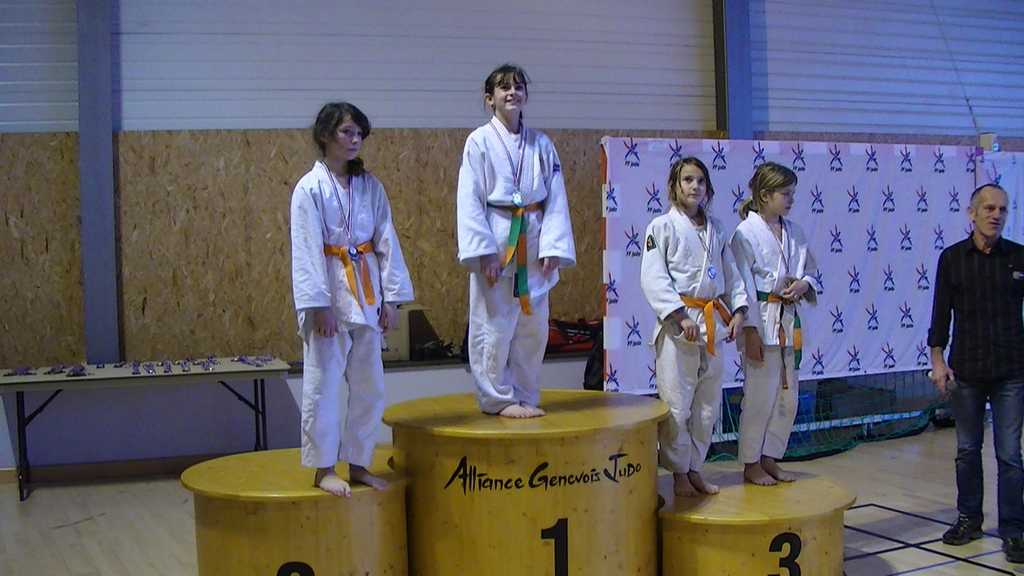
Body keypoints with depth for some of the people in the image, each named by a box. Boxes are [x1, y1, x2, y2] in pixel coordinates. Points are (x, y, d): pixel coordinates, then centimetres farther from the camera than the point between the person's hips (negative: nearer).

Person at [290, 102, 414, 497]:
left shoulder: (369, 186, 9)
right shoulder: (310, 187, -5)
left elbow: (386, 242, 8)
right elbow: (306, 250, -10)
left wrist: (391, 298, 2)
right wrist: (318, 305, -15)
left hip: (365, 293, 5)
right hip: (328, 292, -5)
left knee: (369, 386, 9)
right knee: (323, 383, -1)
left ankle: (357, 464, 21)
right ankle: (323, 469, 10)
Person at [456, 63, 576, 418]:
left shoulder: (541, 145, 9)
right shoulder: (480, 141, -3)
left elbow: (556, 199, 6)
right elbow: (469, 201, -7)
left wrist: (553, 247, -5)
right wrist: (483, 250, -15)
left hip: (531, 246, 4)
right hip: (496, 242, -4)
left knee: (532, 327, 9)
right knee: (494, 325, -2)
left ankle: (525, 397, 21)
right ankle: (498, 398, 11)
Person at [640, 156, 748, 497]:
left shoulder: (716, 229, 13)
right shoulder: (663, 226, -4)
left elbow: (731, 274, 17)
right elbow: (653, 279, -11)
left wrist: (738, 310, 3)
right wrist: (681, 316, -19)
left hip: (713, 322, 6)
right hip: (677, 324, -6)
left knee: (708, 403, 11)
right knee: (676, 404, -4)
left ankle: (695, 468, 24)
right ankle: (679, 473, 10)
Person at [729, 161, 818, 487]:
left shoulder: (794, 232, 11)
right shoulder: (746, 233, -10)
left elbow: (811, 271, 18)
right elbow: (743, 286, -12)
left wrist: (804, 285, -6)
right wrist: (750, 332, -15)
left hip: (789, 321, 7)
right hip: (760, 323, -7)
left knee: (788, 396, 11)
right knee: (760, 396, -1)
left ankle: (769, 458, 25)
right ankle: (750, 464, 13)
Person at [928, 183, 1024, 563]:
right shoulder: (952, 258, 2)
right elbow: (941, 314, 4)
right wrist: (938, 361, -1)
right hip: (966, 370, 1)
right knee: (967, 450, 11)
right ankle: (969, 518, 26)